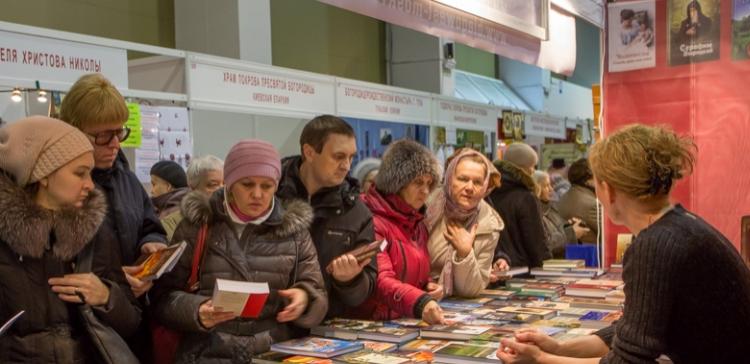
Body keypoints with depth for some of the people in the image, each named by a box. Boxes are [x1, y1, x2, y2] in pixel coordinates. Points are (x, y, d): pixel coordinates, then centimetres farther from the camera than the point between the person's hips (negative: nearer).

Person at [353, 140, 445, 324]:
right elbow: (380, 281, -25)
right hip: (376, 323, -7)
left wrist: (428, 286, 5)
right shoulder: (372, 220, -13)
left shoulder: (417, 222, 14)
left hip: (412, 320, 8)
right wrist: (420, 303, -39)